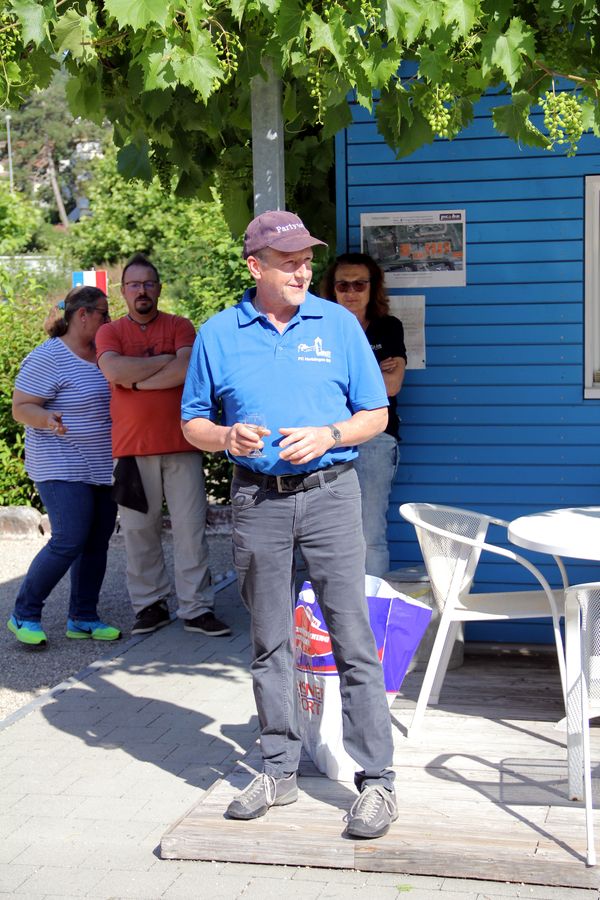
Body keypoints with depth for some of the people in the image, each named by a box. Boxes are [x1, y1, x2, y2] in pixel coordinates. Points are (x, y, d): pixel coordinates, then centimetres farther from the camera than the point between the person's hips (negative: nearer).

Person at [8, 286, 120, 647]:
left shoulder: (103, 354, 10)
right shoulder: (48, 358, -13)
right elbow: (20, 407, -13)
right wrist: (48, 420, -32)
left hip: (104, 468, 8)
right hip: (63, 469, -8)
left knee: (97, 544, 7)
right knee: (69, 542, -13)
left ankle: (83, 619, 17)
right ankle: (24, 616, 3)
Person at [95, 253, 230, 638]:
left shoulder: (181, 327, 8)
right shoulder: (110, 332, 9)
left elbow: (188, 370, -10)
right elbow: (114, 370, -11)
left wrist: (136, 380, -8)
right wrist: (167, 361, -7)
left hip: (181, 444, 0)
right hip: (132, 447, 0)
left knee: (191, 527, 0)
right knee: (140, 530, 3)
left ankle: (197, 608, 5)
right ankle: (150, 605, 14)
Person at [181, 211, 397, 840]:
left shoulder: (338, 324, 4)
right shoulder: (218, 334, 6)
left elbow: (375, 414, 6)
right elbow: (193, 422, 12)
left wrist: (327, 436, -12)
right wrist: (226, 437, -10)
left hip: (329, 494, -2)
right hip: (256, 500, 2)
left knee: (353, 639, -4)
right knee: (269, 644, 10)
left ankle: (376, 780, 4)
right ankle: (279, 771, 23)